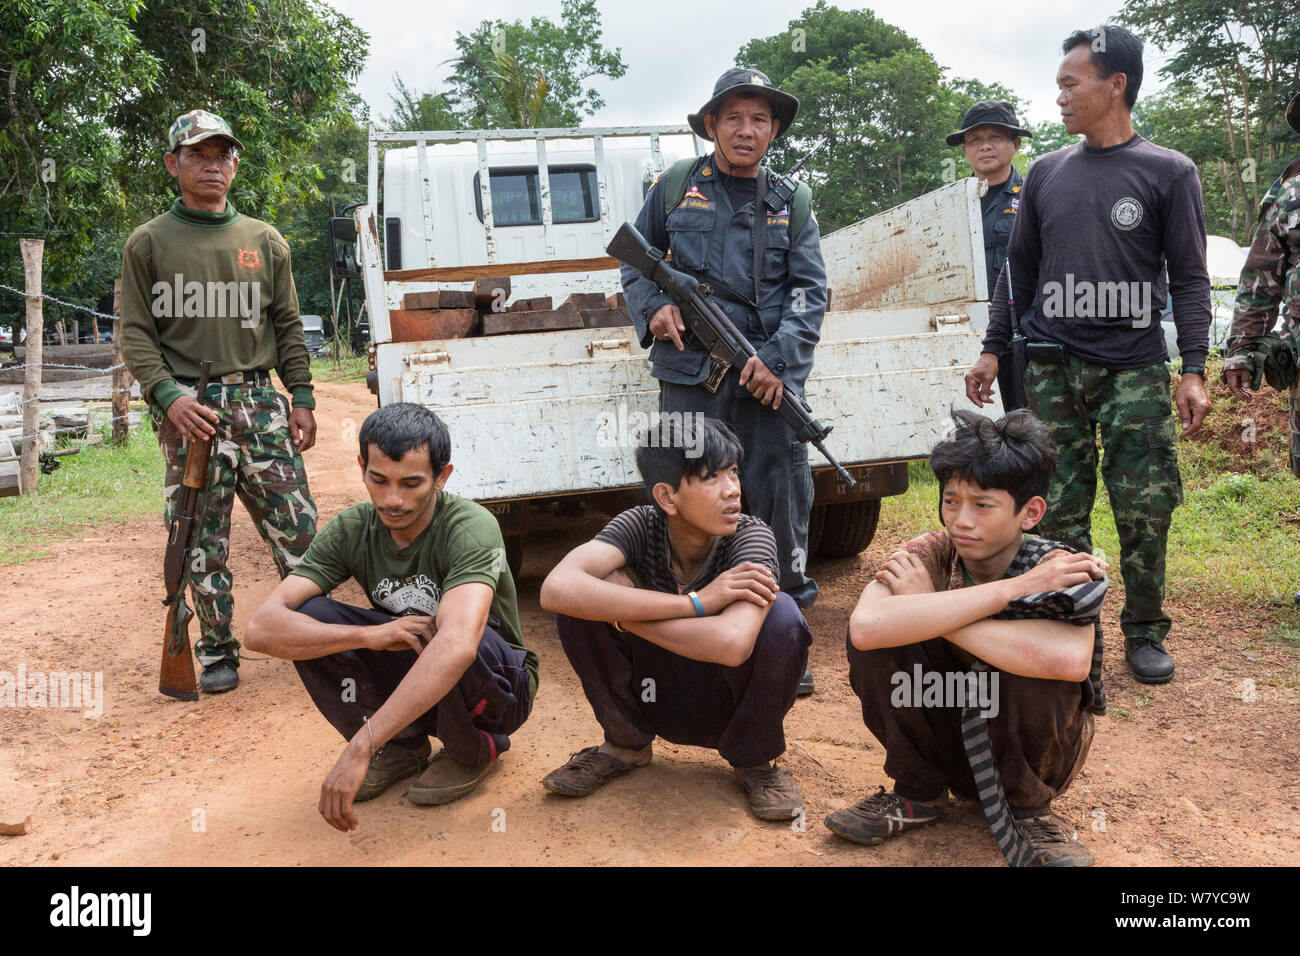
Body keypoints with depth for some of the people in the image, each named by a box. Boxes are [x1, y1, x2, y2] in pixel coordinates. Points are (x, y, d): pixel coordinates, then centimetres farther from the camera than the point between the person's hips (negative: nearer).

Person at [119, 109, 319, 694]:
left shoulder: (265, 241, 14)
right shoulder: (149, 243, 7)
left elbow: (287, 326, 15)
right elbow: (136, 334, 2)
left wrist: (302, 398, 7)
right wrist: (167, 395, -13)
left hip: (259, 400, 2)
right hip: (188, 408, -2)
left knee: (298, 525, -2)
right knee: (204, 541, 2)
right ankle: (216, 651, 15)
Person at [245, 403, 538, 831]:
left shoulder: (471, 527, -28)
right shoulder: (352, 531, -13)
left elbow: (457, 645, -45)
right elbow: (262, 628, -21)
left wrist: (359, 748, -50)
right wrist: (370, 635, -36)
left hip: (497, 686, -4)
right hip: (410, 683, 4)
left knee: (439, 634, -37)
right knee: (308, 620, -18)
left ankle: (476, 749, -4)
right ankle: (402, 746, 1)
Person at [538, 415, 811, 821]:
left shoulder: (752, 536, -22)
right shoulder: (641, 526, -18)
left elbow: (732, 643, -42)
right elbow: (557, 589, -39)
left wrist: (617, 608, -31)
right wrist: (695, 602, -37)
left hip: (729, 708, -1)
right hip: (655, 698, 1)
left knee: (781, 614, -31)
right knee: (582, 597, -22)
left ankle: (753, 759, -3)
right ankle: (626, 742, 3)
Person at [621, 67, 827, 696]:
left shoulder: (792, 203, 13)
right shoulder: (675, 188, 11)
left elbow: (809, 289, 6)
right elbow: (636, 261, 18)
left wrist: (778, 358, -9)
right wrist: (652, 309, -3)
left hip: (769, 377, 1)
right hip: (690, 375, -1)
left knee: (782, 502, 2)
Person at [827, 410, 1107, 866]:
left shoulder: (1059, 572, -21)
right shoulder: (930, 555, -15)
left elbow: (1071, 659, -46)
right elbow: (866, 627, -38)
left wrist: (930, 609, -35)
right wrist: (1009, 589, -35)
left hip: (1028, 750, -2)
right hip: (949, 739, 3)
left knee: (1025, 667, -34)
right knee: (876, 641, -23)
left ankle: (1029, 810, -4)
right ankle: (917, 793, 0)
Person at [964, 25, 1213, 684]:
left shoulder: (1169, 172, 3)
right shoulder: (1045, 173, 12)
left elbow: (1190, 279, 1)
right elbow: (1019, 270, 16)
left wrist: (1194, 371, -7)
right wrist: (993, 349, 10)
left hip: (1136, 371, -2)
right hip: (1052, 371, 3)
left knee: (1145, 511, -1)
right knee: (1060, 510, 3)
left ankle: (1144, 632, 15)